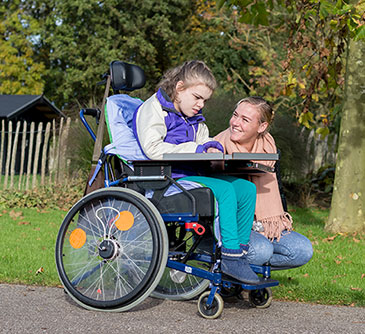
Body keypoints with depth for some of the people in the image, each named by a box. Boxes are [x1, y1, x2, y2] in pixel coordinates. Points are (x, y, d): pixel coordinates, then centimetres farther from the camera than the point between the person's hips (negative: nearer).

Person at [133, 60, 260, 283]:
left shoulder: (195, 117, 22)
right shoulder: (154, 109, -5)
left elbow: (203, 140, 28)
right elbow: (153, 149, -17)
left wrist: (212, 148, 2)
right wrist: (195, 150, -18)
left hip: (192, 174, 9)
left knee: (247, 188, -7)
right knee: (224, 190, -28)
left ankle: (240, 253, -4)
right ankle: (230, 257, -24)